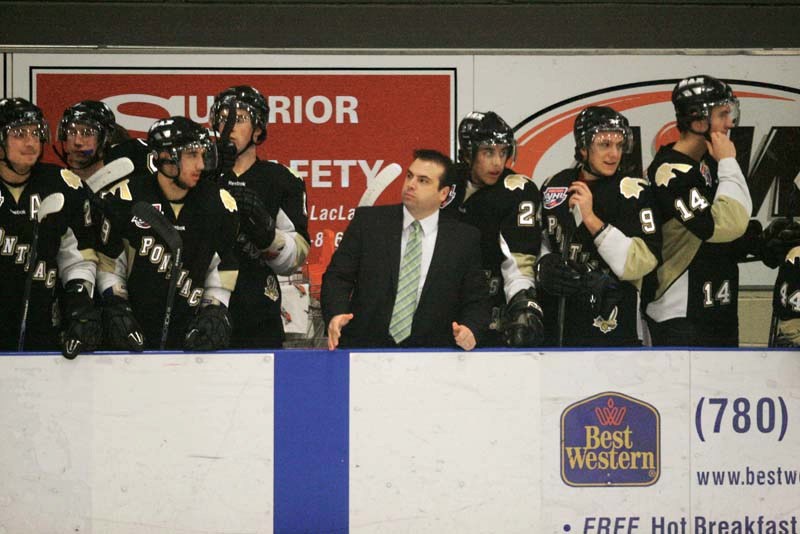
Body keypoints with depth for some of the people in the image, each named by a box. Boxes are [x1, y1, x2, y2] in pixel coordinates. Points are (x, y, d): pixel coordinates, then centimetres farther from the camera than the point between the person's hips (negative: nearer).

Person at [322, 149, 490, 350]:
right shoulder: (368, 220, 9)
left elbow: (476, 300, 12)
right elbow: (338, 275, 7)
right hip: (364, 351, -2)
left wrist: (471, 331, -9)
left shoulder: (465, 239, 10)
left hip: (429, 358, 2)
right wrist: (336, 314, -13)